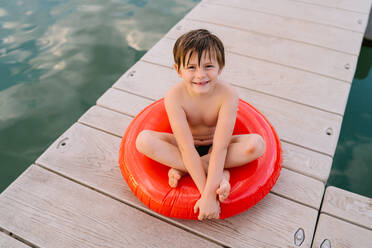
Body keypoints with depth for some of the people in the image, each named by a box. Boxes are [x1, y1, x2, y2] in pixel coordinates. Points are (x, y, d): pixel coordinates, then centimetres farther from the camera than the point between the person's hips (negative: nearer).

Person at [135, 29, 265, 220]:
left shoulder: (227, 95, -27)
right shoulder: (174, 97, -26)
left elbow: (220, 148, -31)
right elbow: (187, 148, -29)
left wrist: (209, 195, -36)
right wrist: (206, 192, -32)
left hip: (214, 146, 0)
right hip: (186, 147, 1)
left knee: (257, 144, -28)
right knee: (144, 140, -28)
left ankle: (181, 169, -24)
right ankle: (219, 173, -25)